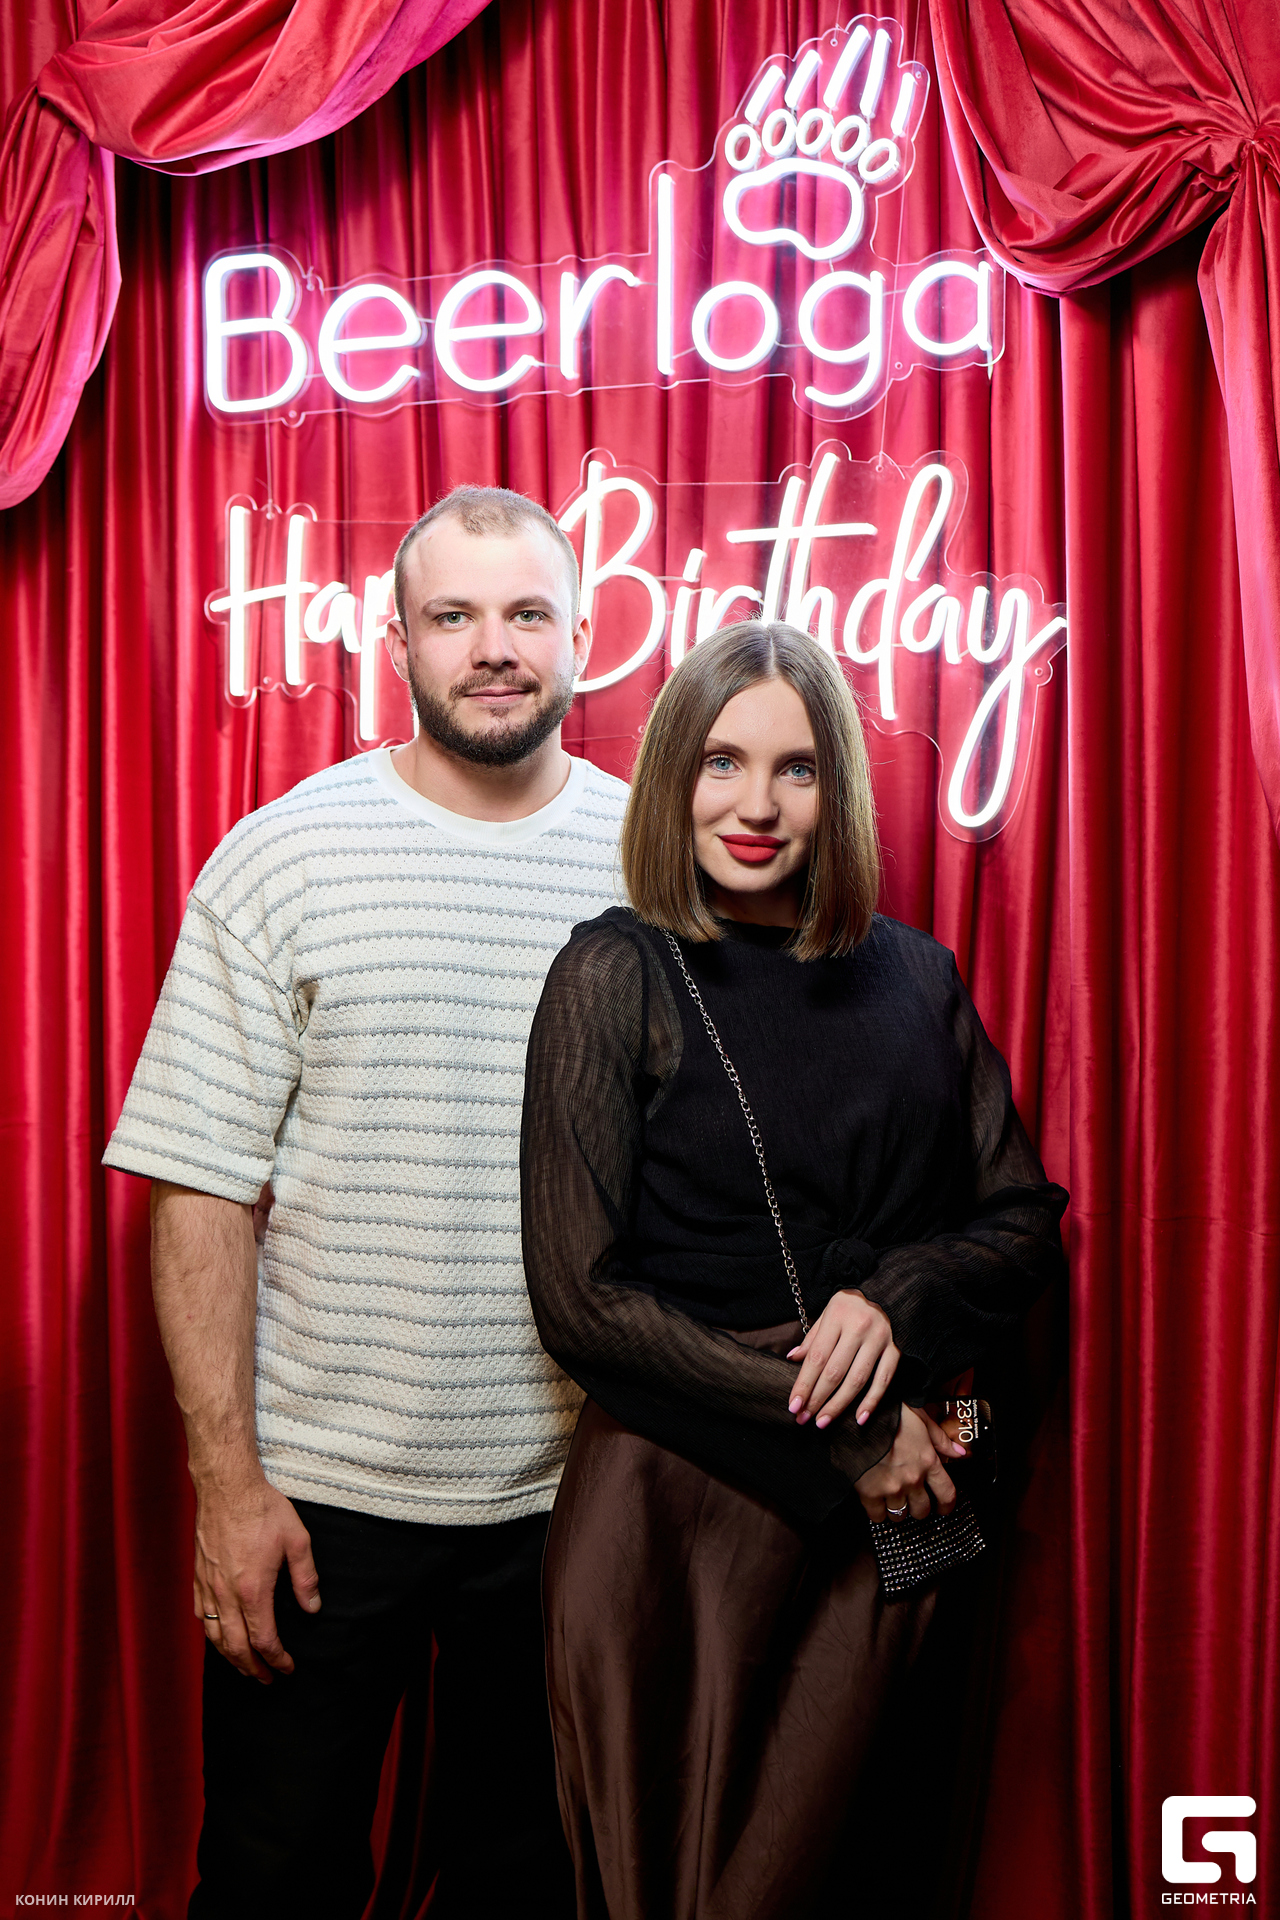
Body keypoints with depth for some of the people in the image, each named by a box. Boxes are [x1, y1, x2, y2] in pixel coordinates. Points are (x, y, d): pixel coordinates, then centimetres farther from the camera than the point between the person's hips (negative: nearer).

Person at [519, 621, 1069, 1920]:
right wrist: (841, 1440, -12)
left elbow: (1024, 1219, 9)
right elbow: (579, 1297, -12)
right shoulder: (617, 974, -8)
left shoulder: (911, 977, 4)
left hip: (882, 1519, 4)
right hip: (675, 1508, -3)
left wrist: (900, 1296, -13)